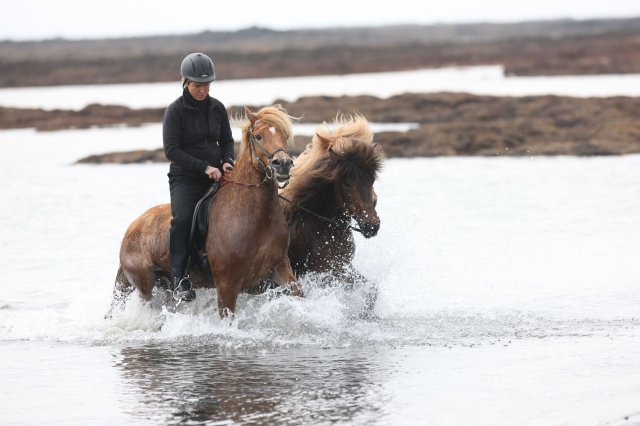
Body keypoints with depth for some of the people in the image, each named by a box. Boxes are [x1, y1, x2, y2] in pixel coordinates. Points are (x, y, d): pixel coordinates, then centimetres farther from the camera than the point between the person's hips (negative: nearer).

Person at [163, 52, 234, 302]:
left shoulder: (217, 108, 8)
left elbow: (227, 141, 18)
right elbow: (171, 150, -11)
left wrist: (227, 161, -5)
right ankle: (179, 279, -25)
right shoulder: (175, 111, -6)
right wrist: (204, 167, -19)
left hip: (217, 175, 5)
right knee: (182, 218, -29)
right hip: (185, 178, -5)